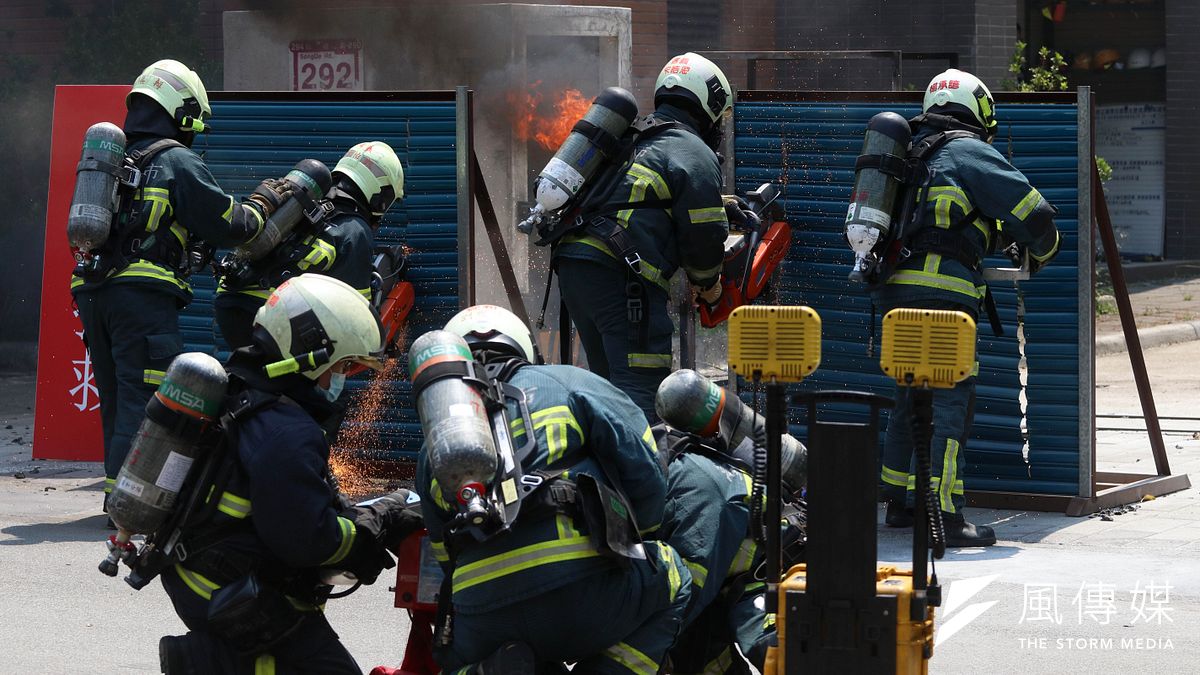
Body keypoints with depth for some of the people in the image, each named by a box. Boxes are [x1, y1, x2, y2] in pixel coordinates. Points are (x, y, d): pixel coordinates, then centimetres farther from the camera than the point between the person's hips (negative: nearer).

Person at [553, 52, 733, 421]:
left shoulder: (632, 142, 26)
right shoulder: (695, 155, 0)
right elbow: (704, 235, -3)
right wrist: (707, 283, 15)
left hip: (570, 265, 8)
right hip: (619, 276, -8)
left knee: (609, 382, 17)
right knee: (641, 390, -11)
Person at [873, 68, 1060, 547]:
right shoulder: (970, 153, -1)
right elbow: (1033, 214, -4)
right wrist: (1041, 252, 16)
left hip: (893, 288, 8)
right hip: (942, 291, -8)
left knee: (911, 396, 19)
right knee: (951, 400, -8)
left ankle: (898, 503, 26)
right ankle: (946, 517, -13)